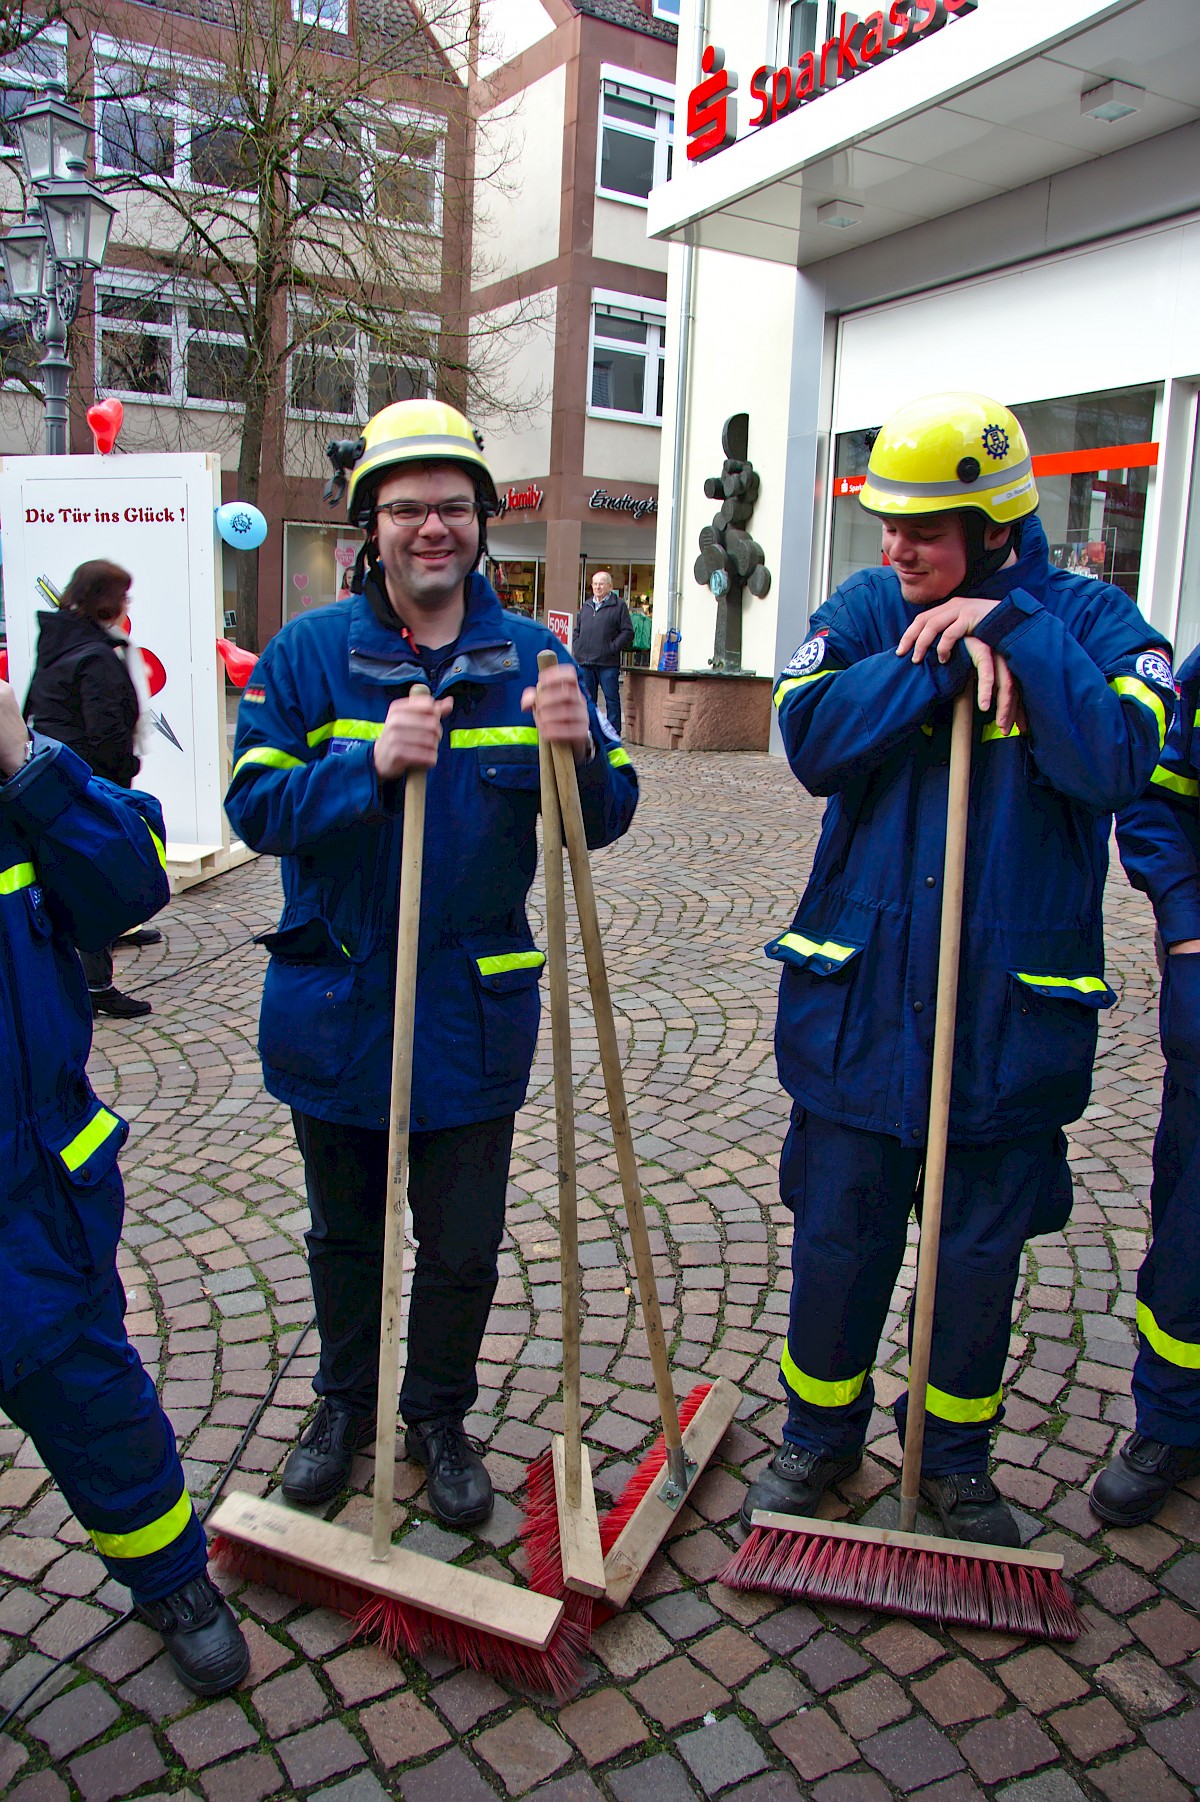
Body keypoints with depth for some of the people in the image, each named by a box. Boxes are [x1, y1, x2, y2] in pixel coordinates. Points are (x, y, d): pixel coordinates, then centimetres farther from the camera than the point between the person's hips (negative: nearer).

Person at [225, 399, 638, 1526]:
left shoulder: (531, 660, -2)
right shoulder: (308, 654, -4)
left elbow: (601, 822, -3)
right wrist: (369, 766, -27)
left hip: (475, 1010, 0)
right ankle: (345, 1401, 45)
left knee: (462, 1245, 13)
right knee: (344, 1231, 20)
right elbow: (254, 806, -12)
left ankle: (439, 1417, 39)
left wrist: (580, 752, -25)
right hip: (332, 1002, 0)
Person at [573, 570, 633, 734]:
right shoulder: (586, 606, 17)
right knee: (587, 699, 10)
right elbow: (576, 630, 24)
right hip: (585, 661, 5)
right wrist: (576, 647, 8)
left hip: (608, 663, -5)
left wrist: (613, 647, -13)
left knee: (612, 699, -3)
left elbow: (628, 632, -5)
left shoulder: (619, 606, 0)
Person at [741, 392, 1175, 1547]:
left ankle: (957, 1459, 38)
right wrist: (944, 662, -18)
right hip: (856, 996, 1)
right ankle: (819, 1435, 36)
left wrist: (1012, 628, -18)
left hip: (1013, 1009, 0)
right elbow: (812, 740, -14)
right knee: (837, 1236, 11)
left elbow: (1113, 764, -20)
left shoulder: (1090, 621, -3)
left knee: (981, 1254, 14)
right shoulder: (865, 610, 2)